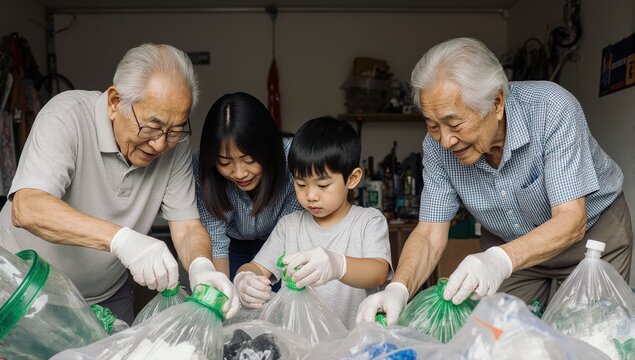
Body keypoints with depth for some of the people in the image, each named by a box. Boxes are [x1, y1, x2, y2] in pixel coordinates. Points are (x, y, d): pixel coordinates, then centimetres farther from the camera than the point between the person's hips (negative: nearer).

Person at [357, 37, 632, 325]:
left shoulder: (552, 109, -32)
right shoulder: (437, 145, -22)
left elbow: (571, 219, -35)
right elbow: (430, 234, -20)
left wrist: (501, 259, -53)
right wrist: (398, 288, -39)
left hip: (593, 227, -2)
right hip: (508, 243, 3)